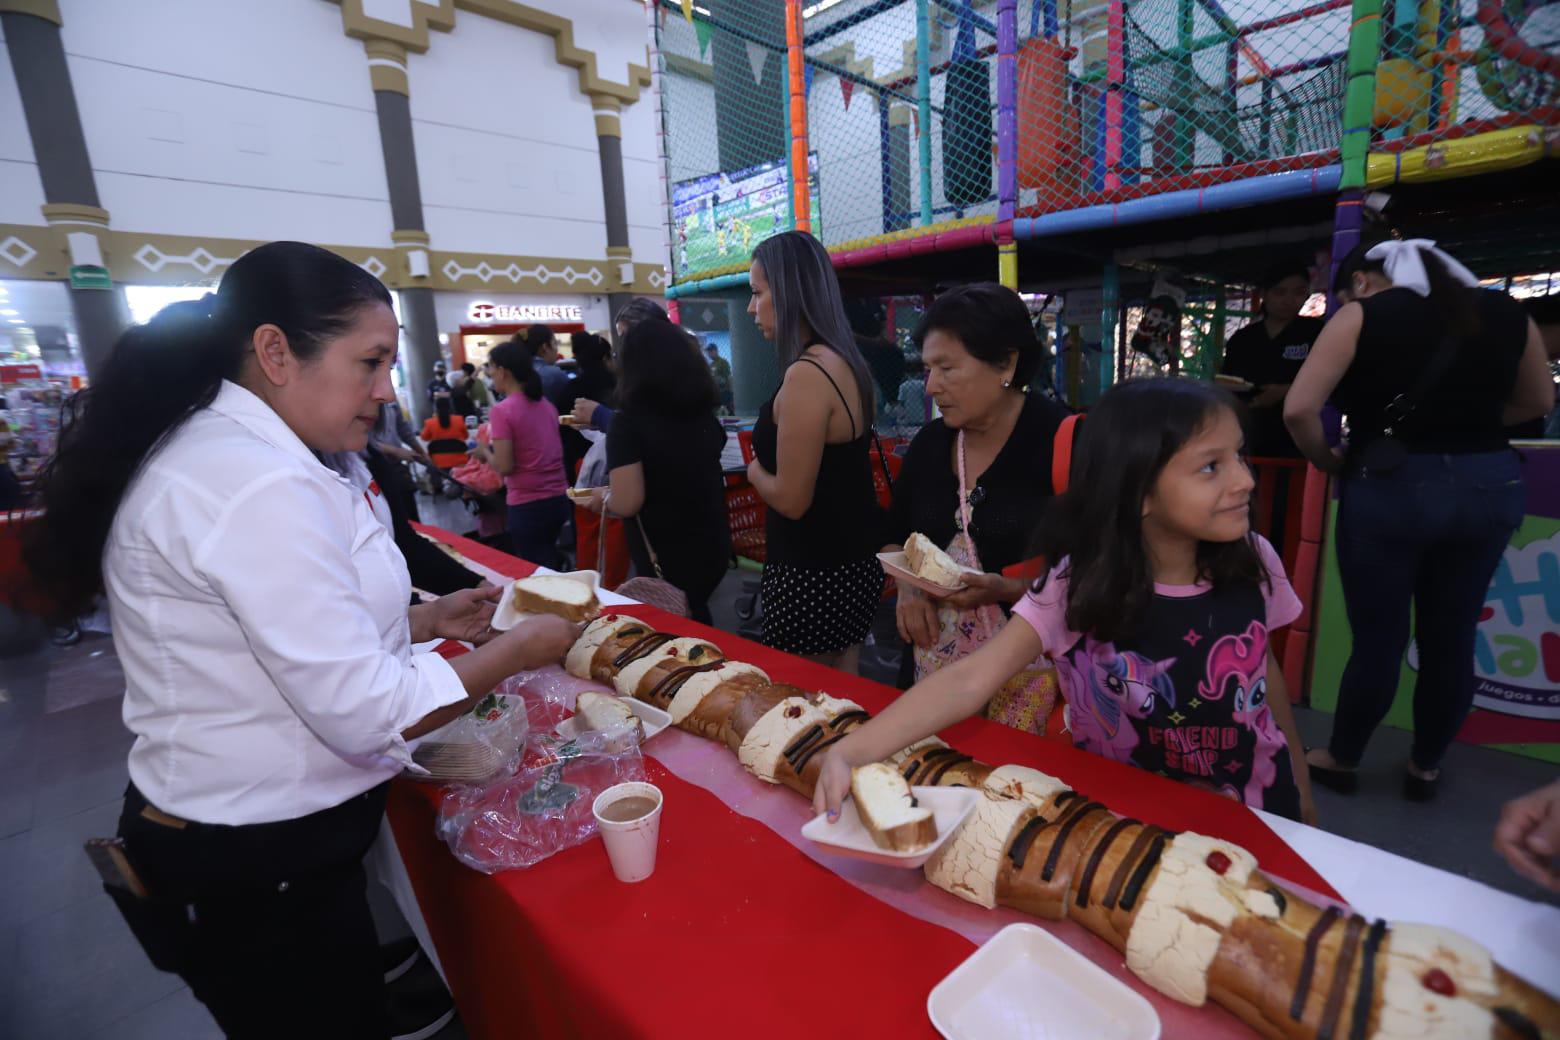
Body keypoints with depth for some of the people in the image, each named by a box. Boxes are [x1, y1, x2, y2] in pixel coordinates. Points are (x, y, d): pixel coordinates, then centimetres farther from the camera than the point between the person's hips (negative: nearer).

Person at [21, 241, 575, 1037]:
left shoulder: (211, 451, 4)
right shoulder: (259, 483, -27)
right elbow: (362, 713, -28)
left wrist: (428, 621, 4)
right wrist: (517, 649, -16)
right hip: (260, 865, -9)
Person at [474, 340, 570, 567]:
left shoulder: (502, 410, -13)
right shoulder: (546, 404, 7)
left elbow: (504, 467, -15)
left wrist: (485, 452, 3)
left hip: (528, 505, -7)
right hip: (559, 499, 7)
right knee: (550, 563, 22)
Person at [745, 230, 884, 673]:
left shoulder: (806, 374, -21)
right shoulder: (844, 362, 8)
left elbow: (791, 499, -20)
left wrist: (755, 471, -2)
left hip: (812, 577, -9)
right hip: (856, 564, 9)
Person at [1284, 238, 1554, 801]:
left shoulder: (1363, 315, -5)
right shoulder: (1507, 313, 10)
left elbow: (1299, 409, -16)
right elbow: (1537, 401, 23)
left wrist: (1327, 460, 0)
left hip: (1389, 486, -5)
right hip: (1491, 484, 5)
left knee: (1378, 637, 7)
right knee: (1452, 637, 15)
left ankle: (1341, 760, 25)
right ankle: (1425, 767, 33)